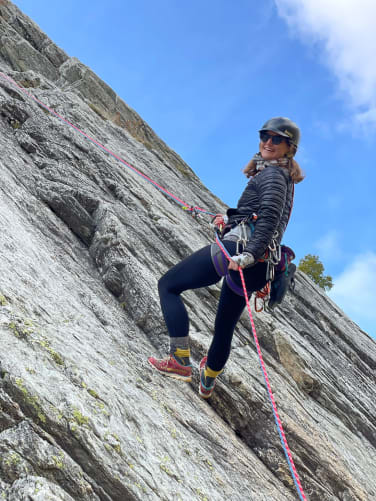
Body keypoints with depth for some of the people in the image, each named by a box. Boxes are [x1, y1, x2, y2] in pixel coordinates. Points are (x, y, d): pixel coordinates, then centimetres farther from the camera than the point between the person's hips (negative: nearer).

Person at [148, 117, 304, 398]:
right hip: (257, 268, 9)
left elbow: (269, 217, -20)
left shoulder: (272, 174, -4)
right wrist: (230, 219, 42)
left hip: (236, 248, -9)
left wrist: (248, 255, -31)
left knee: (168, 286, 0)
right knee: (225, 326, 25)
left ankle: (180, 361, -8)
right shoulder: (285, 179, 24)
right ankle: (208, 382, 45)